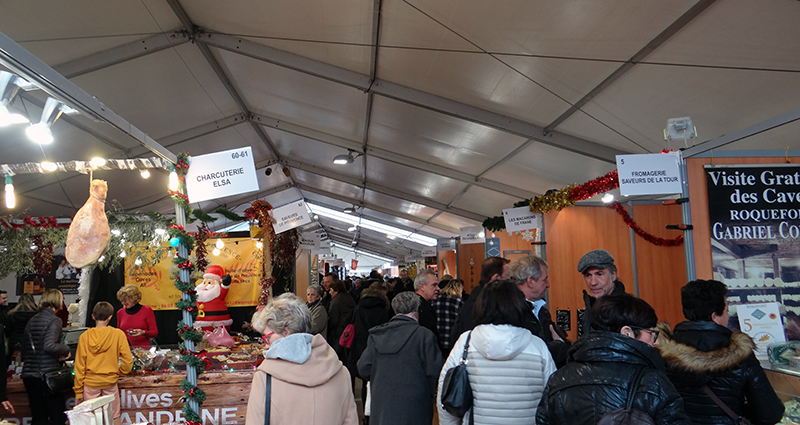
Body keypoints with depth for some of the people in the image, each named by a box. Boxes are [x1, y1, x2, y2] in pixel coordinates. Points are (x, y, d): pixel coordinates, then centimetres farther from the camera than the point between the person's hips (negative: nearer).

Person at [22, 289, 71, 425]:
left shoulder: (31, 320, 13)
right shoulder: (54, 320, -9)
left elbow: (24, 350, 16)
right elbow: (49, 346, -22)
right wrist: (66, 349, -6)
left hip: (28, 374, 7)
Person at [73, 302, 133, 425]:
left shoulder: (84, 337, -5)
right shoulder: (118, 334, -8)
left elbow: (79, 366, -3)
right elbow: (128, 361, -9)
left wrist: (78, 391, 4)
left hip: (90, 383, 1)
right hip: (110, 382, -1)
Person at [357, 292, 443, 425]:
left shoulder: (376, 334, 1)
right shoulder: (424, 335, -11)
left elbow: (364, 368, 0)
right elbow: (434, 371, -14)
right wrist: (430, 392, 6)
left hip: (381, 405, 4)